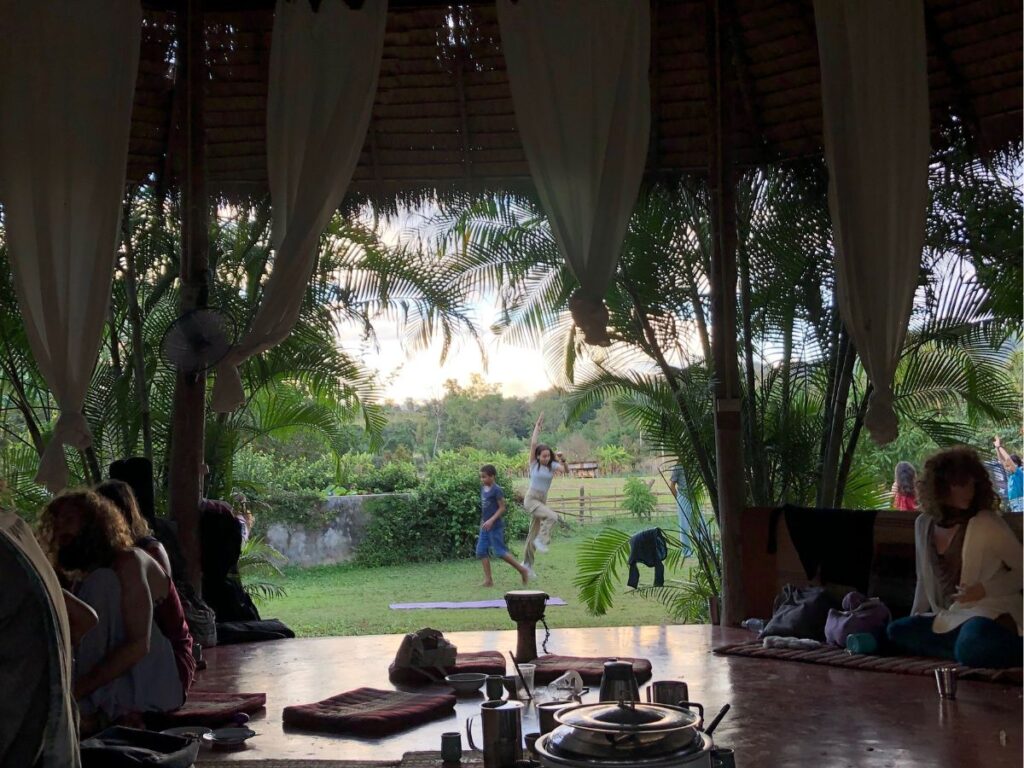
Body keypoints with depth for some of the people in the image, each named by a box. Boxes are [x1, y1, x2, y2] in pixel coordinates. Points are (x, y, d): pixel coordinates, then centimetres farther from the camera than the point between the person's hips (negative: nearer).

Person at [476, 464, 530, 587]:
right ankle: (488, 579, 7)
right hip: (486, 526, 8)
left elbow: (502, 508, -15)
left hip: (495, 525, -8)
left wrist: (491, 520, -23)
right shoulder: (483, 488, 8)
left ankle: (522, 570, 11)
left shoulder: (497, 490, -15)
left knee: (500, 552, -4)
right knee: (481, 551, 3)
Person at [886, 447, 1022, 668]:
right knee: (896, 632, -13)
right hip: (949, 617, 7)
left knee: (971, 649, -37)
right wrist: (914, 620, 12)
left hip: (989, 614, -7)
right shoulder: (924, 524, 8)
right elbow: (924, 580, 19)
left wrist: (985, 589, -17)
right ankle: (966, 646, -17)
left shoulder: (987, 523, -8)